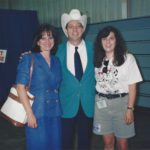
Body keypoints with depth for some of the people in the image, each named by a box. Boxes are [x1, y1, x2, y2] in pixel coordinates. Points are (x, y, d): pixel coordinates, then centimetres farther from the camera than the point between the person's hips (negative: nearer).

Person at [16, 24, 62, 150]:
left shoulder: (56, 61, 11)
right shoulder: (28, 59, -4)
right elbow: (20, 87, -10)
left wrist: (58, 108, 6)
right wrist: (29, 113, -16)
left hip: (55, 113, 5)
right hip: (36, 113, -5)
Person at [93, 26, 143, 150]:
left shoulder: (128, 58, -6)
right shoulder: (97, 60, 5)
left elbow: (132, 86, -6)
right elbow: (95, 82, 7)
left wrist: (130, 108, -10)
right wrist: (92, 103, -2)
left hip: (121, 102, -2)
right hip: (101, 103, 3)